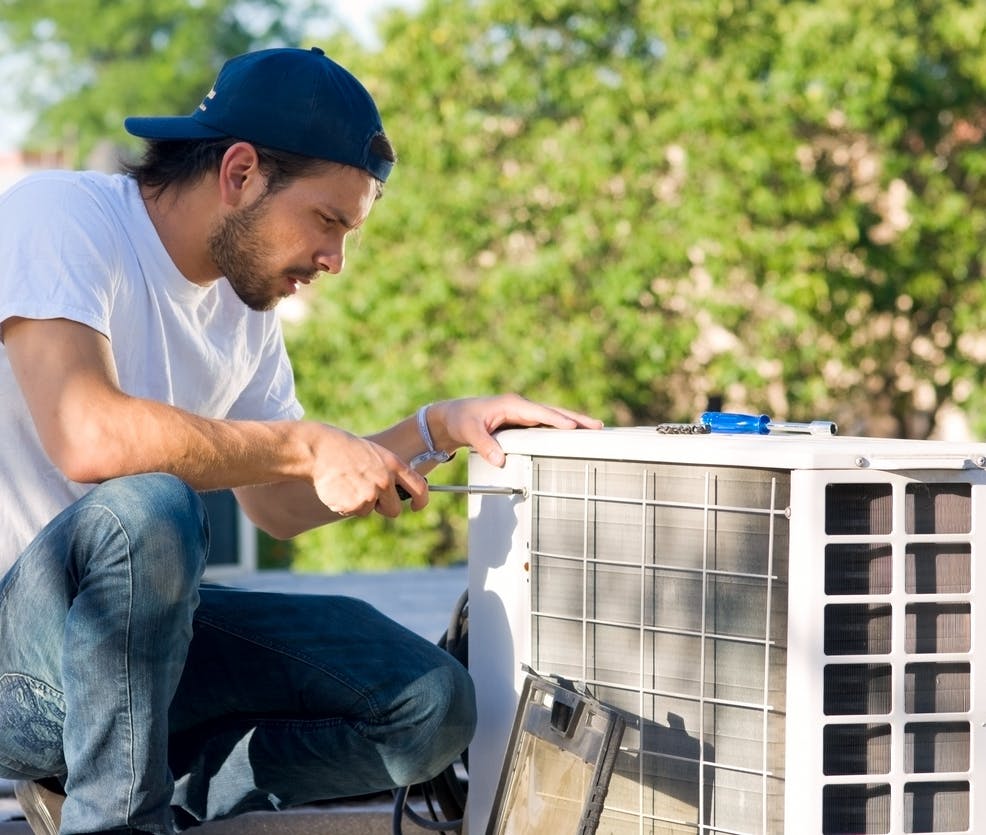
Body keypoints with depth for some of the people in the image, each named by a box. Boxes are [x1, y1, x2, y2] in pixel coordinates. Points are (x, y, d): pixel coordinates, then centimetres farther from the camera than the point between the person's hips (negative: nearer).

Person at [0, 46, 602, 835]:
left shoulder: (244, 300, 10)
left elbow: (278, 504, 17)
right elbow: (88, 436, -31)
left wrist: (436, 429, 5)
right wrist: (306, 444, -24)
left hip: (140, 633, 8)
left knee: (430, 705, -3)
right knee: (146, 510, -37)